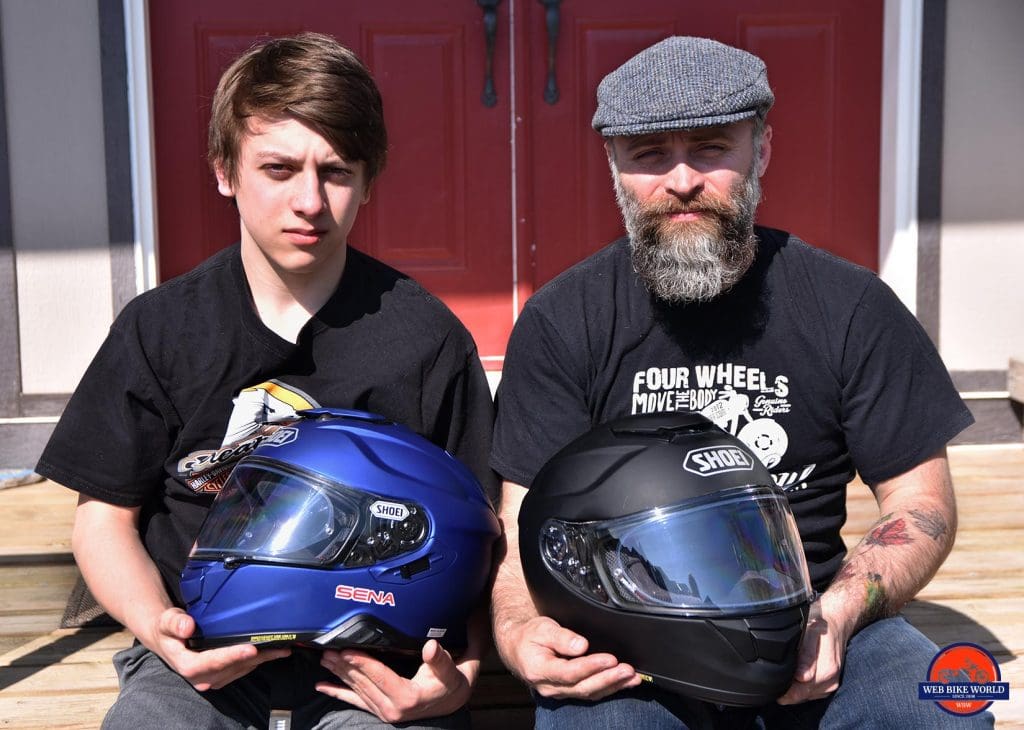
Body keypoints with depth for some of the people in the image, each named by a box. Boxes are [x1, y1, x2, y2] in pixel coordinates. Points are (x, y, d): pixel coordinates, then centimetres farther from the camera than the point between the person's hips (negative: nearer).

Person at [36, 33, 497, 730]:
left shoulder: (427, 339, -2)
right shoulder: (159, 330, 3)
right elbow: (106, 515, 9)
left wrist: (457, 672, -15)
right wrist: (159, 626, -10)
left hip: (370, 664, -1)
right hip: (205, 653, 1)